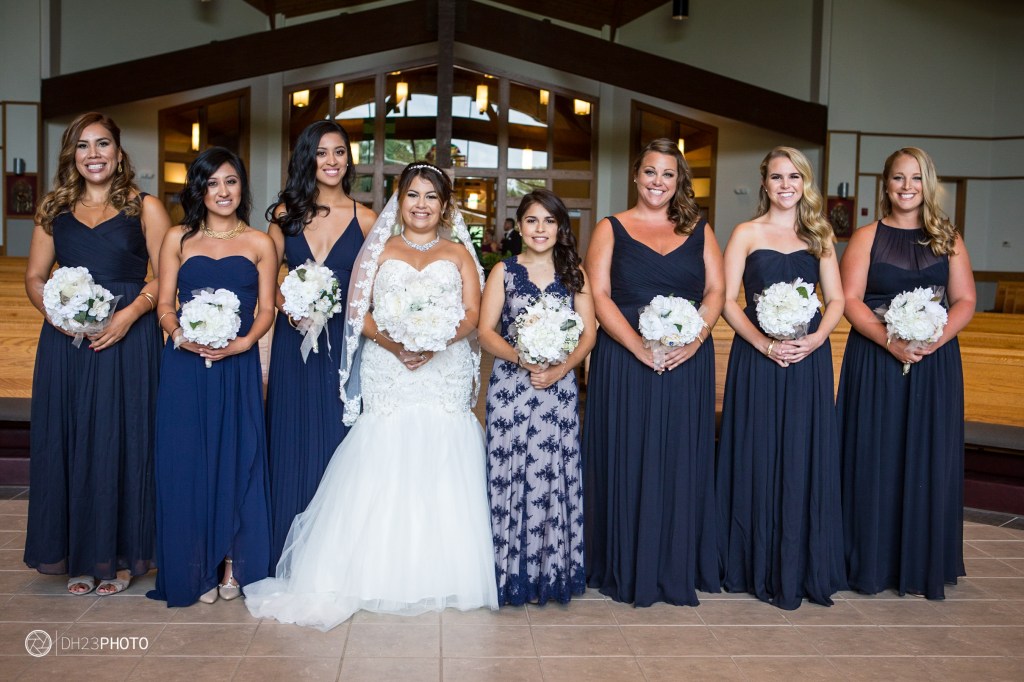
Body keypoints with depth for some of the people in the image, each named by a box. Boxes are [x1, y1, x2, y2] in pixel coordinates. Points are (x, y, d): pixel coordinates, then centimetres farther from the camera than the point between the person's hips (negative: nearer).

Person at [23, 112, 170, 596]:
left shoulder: (145, 208, 4)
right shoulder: (54, 211, 14)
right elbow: (34, 277, 12)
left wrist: (130, 313, -18)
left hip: (128, 341, -3)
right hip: (66, 341, 3)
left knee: (121, 442, 0)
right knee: (69, 443, 5)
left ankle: (120, 556, 13)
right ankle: (78, 556, 18)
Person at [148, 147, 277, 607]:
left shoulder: (259, 244, 7)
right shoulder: (178, 239, 8)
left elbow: (266, 310, 5)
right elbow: (164, 305, 6)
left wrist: (243, 342, -13)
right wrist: (180, 335, -13)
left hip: (239, 367, 0)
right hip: (185, 367, 1)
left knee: (237, 460, 3)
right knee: (187, 462, 2)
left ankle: (232, 565, 15)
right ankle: (196, 568, 14)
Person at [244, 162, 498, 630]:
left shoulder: (459, 254, 14)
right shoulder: (379, 250, 14)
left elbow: (471, 315, 2)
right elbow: (358, 312, 3)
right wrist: (395, 343, -14)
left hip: (445, 377, 1)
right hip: (388, 379, 0)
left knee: (441, 479, -3)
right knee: (381, 476, -6)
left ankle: (437, 575, 7)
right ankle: (380, 575, 2)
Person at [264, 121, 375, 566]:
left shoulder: (365, 219, 2)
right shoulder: (286, 212, 6)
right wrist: (288, 305, -8)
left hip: (345, 341, -1)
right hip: (293, 340, 2)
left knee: (338, 438, 3)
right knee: (293, 438, 6)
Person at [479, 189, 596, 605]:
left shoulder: (574, 274, 11)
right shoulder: (504, 272, 7)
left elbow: (588, 333, 5)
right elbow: (485, 332, 0)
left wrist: (560, 368, -11)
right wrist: (523, 359, -16)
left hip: (559, 388, 1)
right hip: (510, 386, -1)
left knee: (555, 477, 0)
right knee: (509, 476, -2)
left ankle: (553, 571, 13)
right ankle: (512, 572, 10)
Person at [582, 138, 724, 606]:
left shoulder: (699, 231, 13)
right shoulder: (611, 229, 6)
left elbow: (716, 291, 6)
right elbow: (599, 296, -5)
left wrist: (695, 339, -13)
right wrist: (639, 347, -16)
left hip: (688, 364, 2)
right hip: (624, 362, -2)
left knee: (681, 462, 5)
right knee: (627, 460, 2)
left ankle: (678, 570, 17)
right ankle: (627, 570, 14)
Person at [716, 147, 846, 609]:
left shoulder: (818, 236, 12)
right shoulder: (746, 234, 4)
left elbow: (836, 300, 9)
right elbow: (727, 301, -2)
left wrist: (815, 339, -9)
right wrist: (764, 343, -15)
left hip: (809, 358, 2)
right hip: (757, 358, -2)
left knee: (805, 460, 5)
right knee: (758, 458, 1)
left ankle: (803, 569, 18)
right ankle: (758, 567, 14)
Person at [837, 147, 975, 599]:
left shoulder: (948, 239, 9)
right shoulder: (867, 237, 3)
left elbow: (965, 300, 6)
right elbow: (850, 299, -4)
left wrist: (938, 337, -13)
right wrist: (890, 340, -18)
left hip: (935, 362, 2)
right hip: (875, 361, -2)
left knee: (929, 460, 5)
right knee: (874, 459, 1)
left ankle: (924, 563, 18)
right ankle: (873, 562, 12)